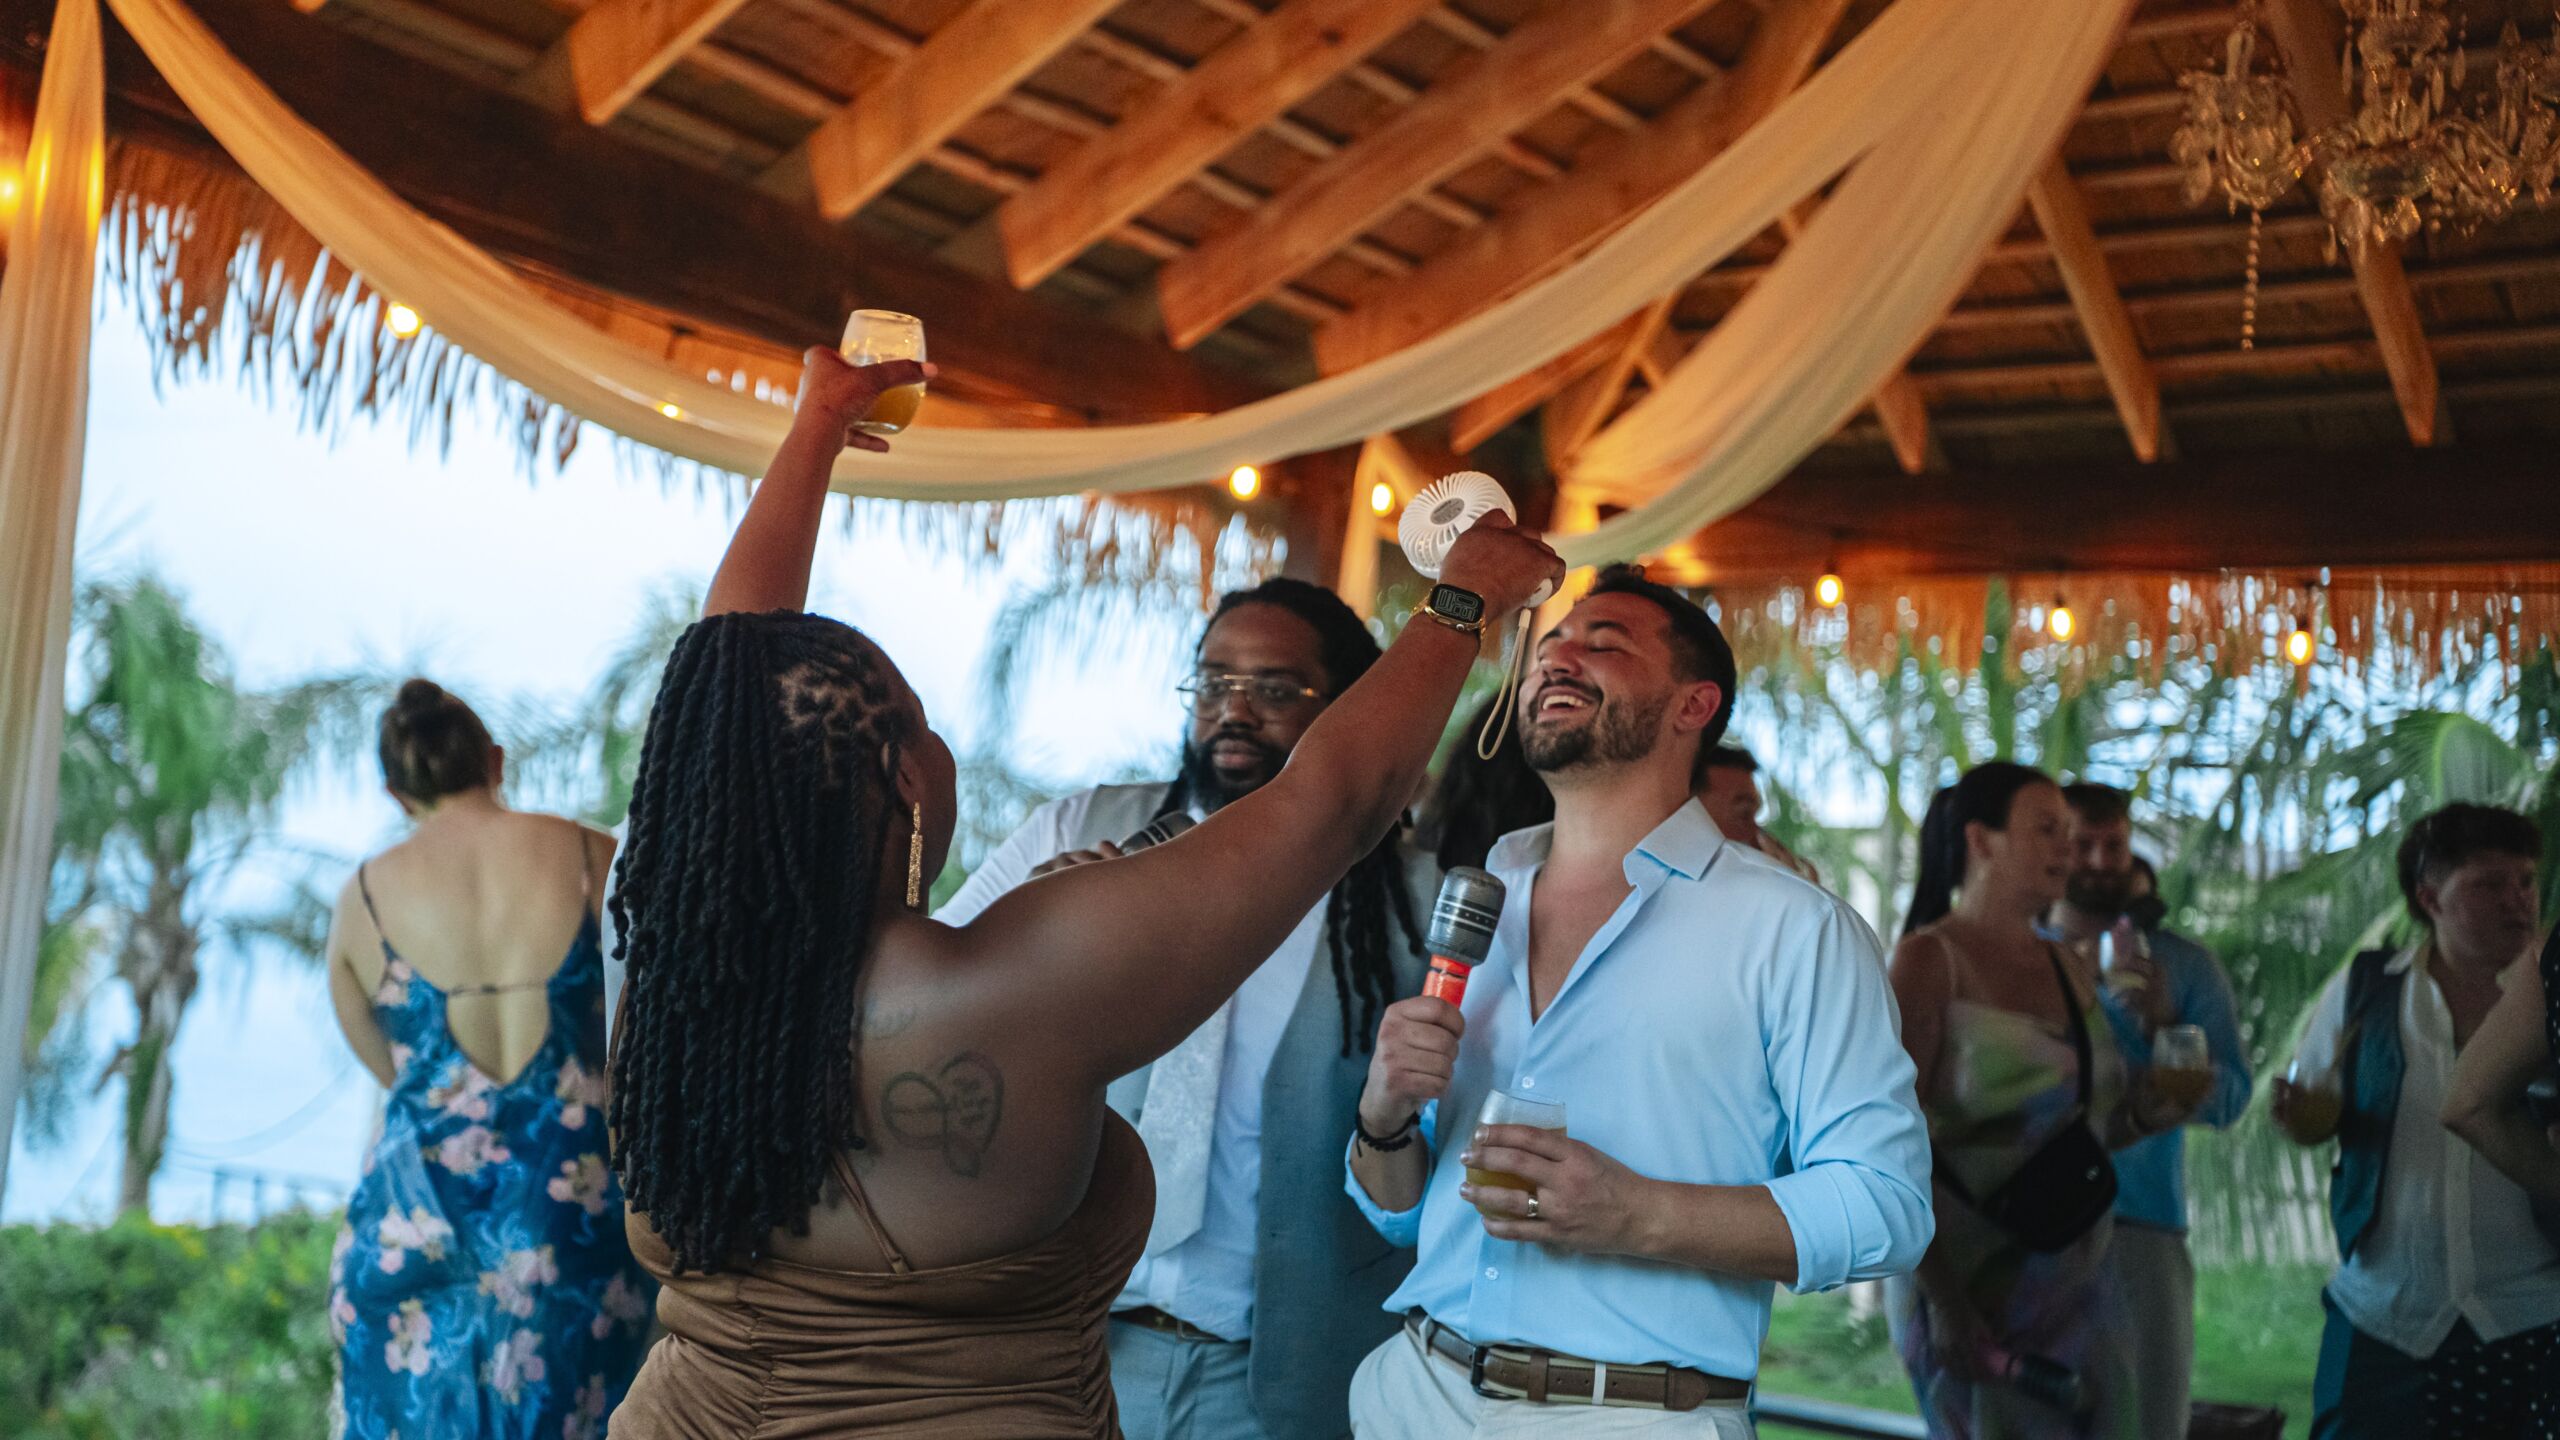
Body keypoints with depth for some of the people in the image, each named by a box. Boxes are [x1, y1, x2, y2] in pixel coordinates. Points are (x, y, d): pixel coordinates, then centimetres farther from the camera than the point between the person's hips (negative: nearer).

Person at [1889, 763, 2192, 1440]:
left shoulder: (2074, 969, 13)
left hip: (2078, 1289, 6)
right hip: (1974, 1287, -6)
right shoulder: (1932, 959, -8)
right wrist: (1943, 1298, -19)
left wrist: (2146, 1114, 1)